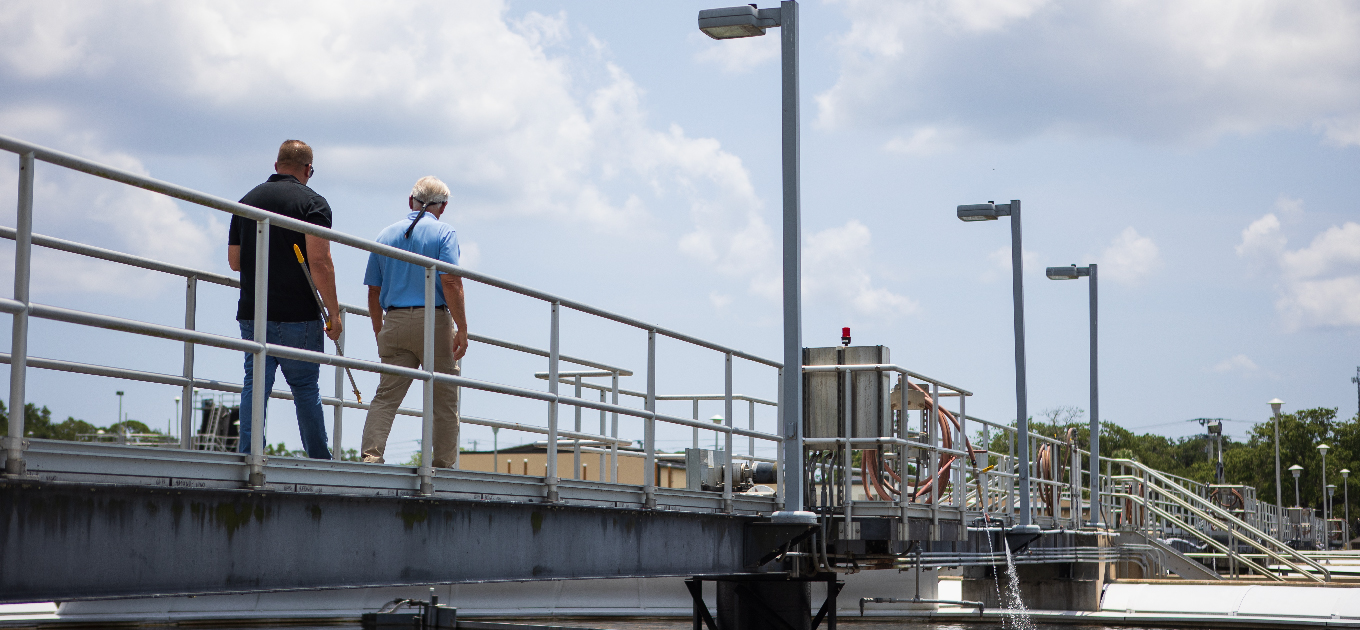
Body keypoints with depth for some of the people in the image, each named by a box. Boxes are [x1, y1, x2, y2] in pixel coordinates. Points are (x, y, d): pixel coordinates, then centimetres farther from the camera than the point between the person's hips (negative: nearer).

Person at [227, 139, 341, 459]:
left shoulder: (247, 200, 12)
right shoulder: (312, 202, -5)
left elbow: (234, 260, 16)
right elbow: (319, 261, -15)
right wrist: (334, 312, -10)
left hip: (252, 312, 4)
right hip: (298, 313, -4)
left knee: (255, 385, 4)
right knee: (305, 387, 4)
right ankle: (319, 460, 11)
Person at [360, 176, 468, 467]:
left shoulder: (386, 235, 14)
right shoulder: (444, 233, 0)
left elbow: (374, 292, 15)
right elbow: (451, 282, -13)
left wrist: (380, 333, 24)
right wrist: (461, 328, -11)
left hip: (394, 323, 4)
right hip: (433, 322, -4)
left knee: (386, 394, 1)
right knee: (443, 397, 5)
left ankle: (371, 453, -14)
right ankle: (443, 463, 4)